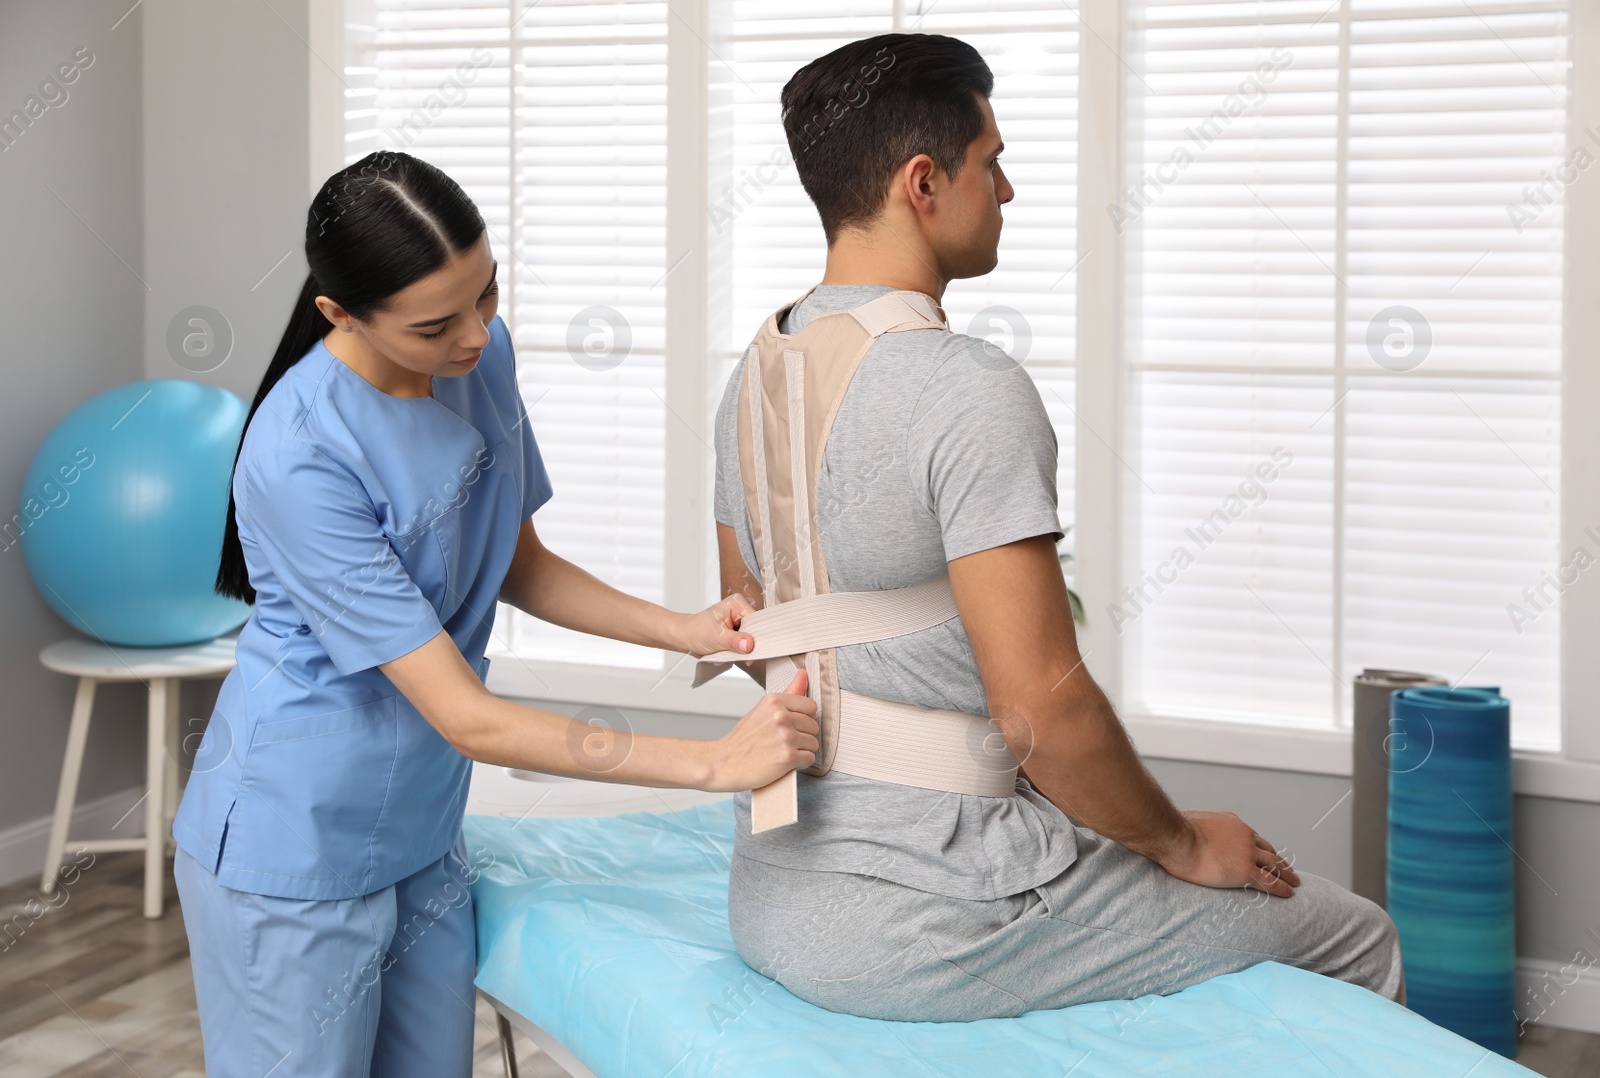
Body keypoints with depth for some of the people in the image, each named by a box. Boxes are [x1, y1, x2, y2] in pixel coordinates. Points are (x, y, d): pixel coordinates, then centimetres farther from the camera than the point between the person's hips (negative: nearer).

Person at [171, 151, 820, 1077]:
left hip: (422, 837, 7)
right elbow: (466, 717, -27)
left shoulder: (482, 355, -6)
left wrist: (684, 631, -7)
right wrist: (716, 763, -28)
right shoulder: (297, 459, -28)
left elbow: (518, 566, 10)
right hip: (295, 855, -6)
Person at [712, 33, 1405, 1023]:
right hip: (924, 926, -9)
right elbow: (1040, 705, -23)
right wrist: (1182, 845, -7)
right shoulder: (971, 391, -20)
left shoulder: (758, 369, 7)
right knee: (1358, 941, 6)